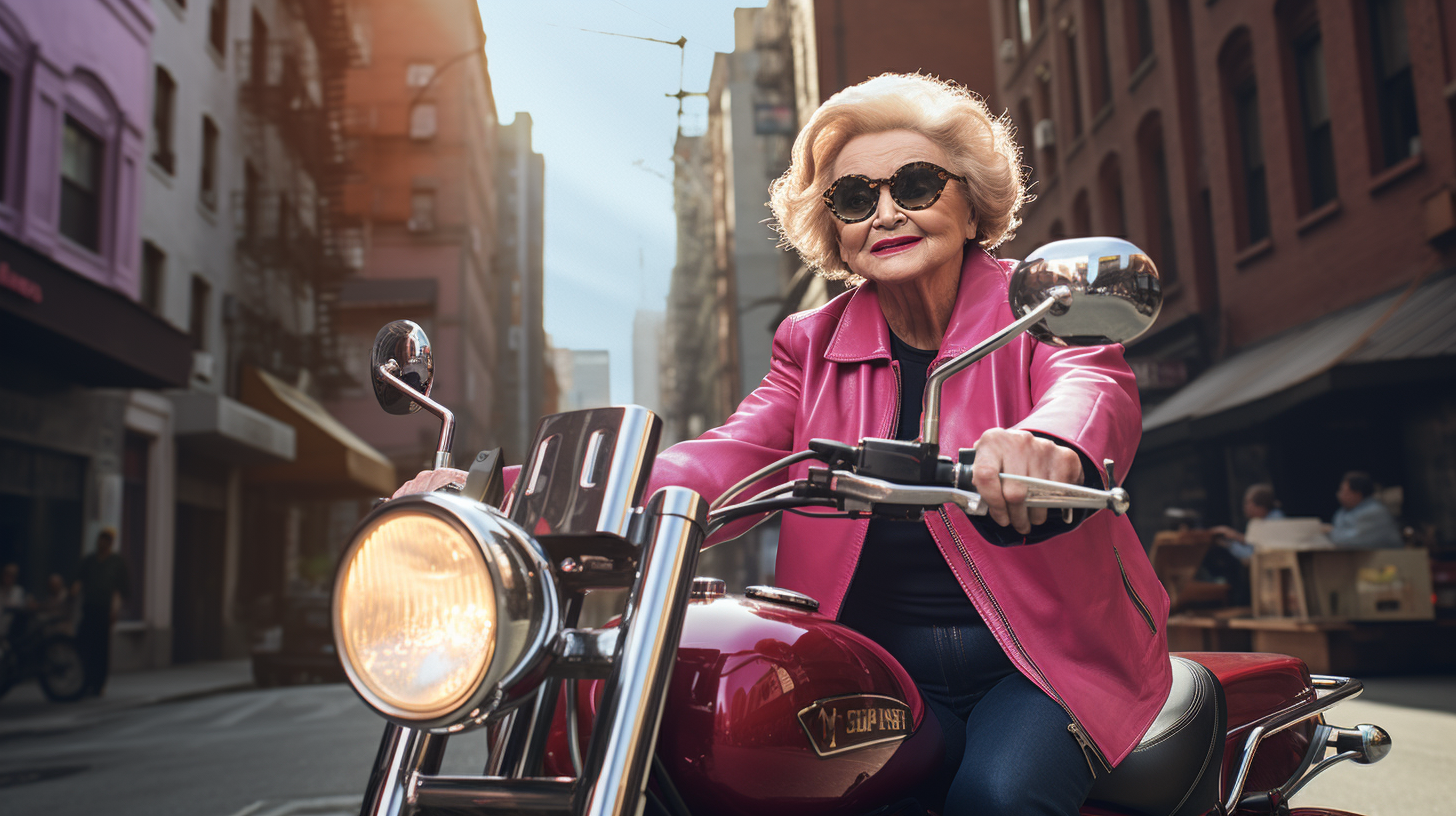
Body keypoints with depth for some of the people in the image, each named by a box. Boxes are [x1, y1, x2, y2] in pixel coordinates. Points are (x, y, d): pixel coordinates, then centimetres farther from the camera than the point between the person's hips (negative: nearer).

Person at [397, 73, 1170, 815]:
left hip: (1049, 656, -1)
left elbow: (1095, 382, -24)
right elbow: (721, 465, -8)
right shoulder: (815, 347, 7)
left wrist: (1051, 443, -52)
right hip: (883, 671, 2)